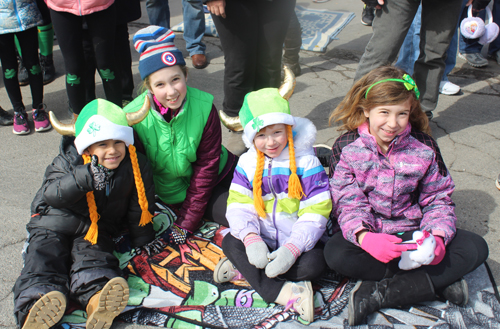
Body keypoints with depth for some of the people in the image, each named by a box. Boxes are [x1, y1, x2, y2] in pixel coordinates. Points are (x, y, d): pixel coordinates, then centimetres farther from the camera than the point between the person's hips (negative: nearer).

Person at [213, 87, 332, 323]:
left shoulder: (306, 162, -10)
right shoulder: (247, 162, 1)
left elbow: (315, 214, -15)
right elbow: (238, 206, -6)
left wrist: (292, 249, -27)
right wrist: (251, 239, -26)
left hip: (298, 242, -2)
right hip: (262, 241, 3)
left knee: (313, 264, -29)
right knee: (230, 242, -21)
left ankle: (243, 270, -20)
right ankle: (282, 292, -29)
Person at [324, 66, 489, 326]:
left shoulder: (423, 147, -3)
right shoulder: (347, 148, -9)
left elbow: (438, 198, 1)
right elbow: (347, 203, -15)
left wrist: (437, 236, -20)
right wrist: (364, 237, -37)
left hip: (412, 232, 2)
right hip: (369, 234, -2)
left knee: (475, 248, -18)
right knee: (335, 253, -34)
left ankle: (379, 293, -26)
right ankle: (438, 281, -25)